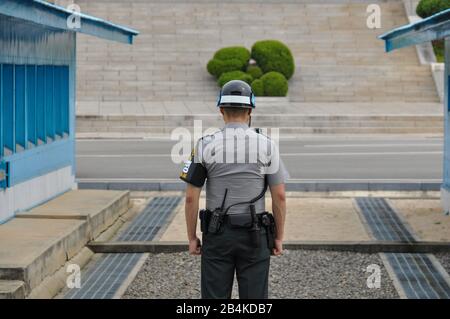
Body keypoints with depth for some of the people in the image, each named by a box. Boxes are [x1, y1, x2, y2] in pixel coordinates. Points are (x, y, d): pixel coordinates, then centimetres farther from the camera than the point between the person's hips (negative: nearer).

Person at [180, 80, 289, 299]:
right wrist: (279, 237, 5)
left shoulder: (205, 145, -8)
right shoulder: (267, 146, -6)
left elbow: (191, 198, -8)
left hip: (218, 234, 0)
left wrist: (191, 237, 3)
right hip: (254, 236, 0)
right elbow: (279, 196, -5)